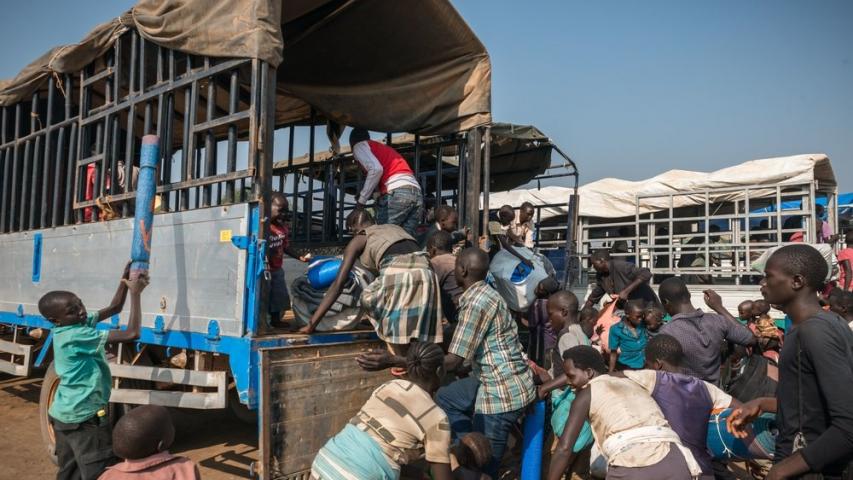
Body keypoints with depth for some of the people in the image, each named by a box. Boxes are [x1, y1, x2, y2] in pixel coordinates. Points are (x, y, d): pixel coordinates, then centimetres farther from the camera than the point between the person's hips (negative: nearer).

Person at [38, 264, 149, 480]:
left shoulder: (75, 324, 2)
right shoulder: (77, 335, -25)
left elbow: (113, 308, 10)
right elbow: (131, 333, -30)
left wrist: (125, 278, -2)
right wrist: (135, 293, -26)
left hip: (64, 413, 10)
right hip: (83, 416, -10)